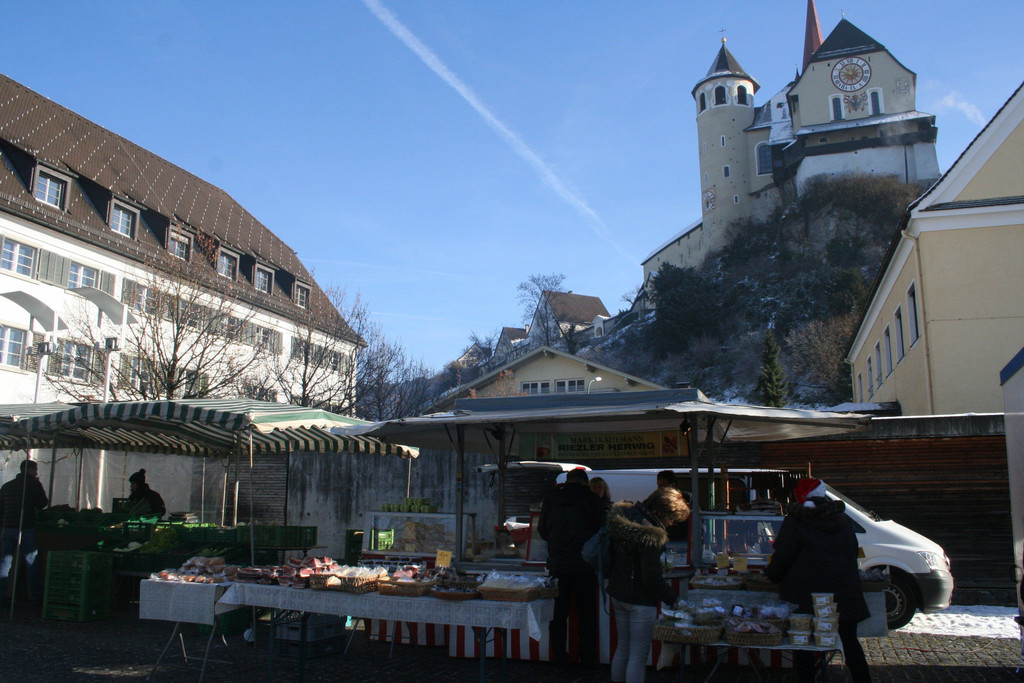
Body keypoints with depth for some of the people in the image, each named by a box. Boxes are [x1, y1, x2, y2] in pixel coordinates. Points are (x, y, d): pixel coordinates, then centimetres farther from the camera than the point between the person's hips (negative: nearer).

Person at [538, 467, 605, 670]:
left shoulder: (550, 499, 3)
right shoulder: (591, 499, -7)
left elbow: (542, 530, 10)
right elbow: (601, 529, -3)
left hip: (557, 564, 3)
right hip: (584, 565, -2)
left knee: (559, 613, 12)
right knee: (587, 614, 8)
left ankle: (559, 657, 16)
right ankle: (588, 659, 12)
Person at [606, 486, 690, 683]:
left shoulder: (623, 515, -1)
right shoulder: (651, 535, -26)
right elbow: (652, 578, -22)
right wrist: (673, 599, -9)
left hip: (617, 593, 8)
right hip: (640, 600, -8)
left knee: (623, 647, 21)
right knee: (638, 654, 3)